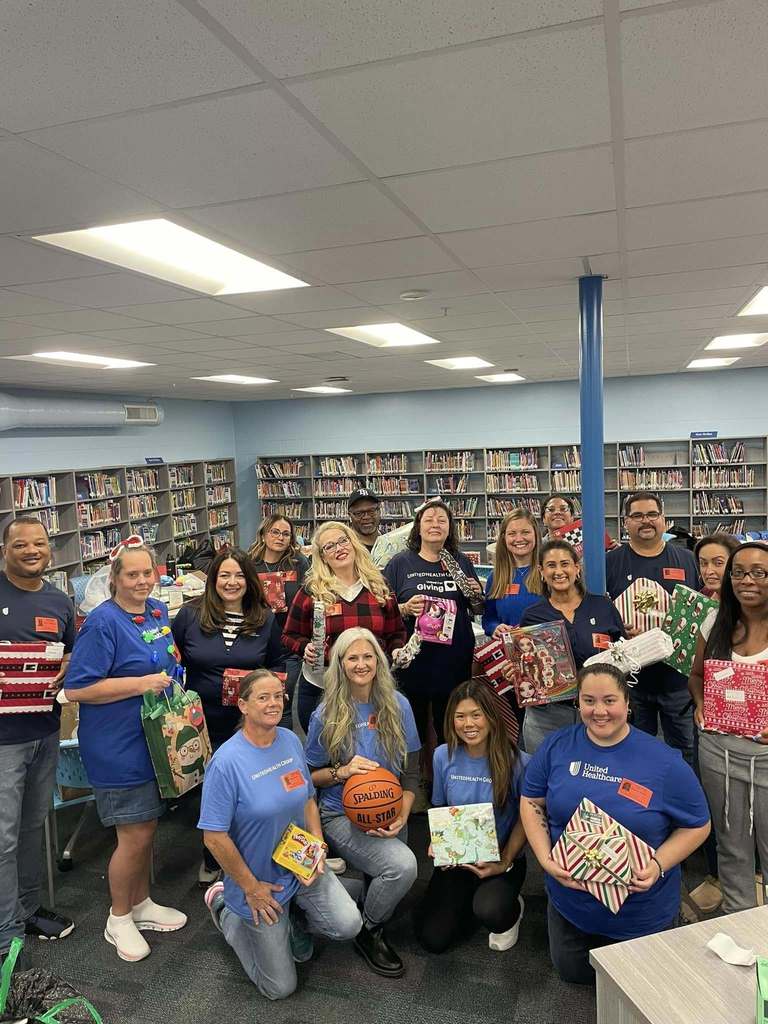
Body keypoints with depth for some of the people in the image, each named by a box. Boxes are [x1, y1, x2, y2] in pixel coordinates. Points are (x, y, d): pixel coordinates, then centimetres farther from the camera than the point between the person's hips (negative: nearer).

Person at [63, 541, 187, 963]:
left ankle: (142, 904, 39)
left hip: (155, 739, 7)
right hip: (118, 748, -7)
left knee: (146, 828, 19)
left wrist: (169, 685, 4)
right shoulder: (102, 622, -18)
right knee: (134, 836, 3)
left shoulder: (159, 612, 5)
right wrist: (141, 683, -25)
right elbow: (76, 688, -21)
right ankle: (119, 919, 26)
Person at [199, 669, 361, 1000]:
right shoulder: (227, 762, -26)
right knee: (281, 988, 8)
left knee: (347, 925, -14)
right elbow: (214, 837, -21)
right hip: (260, 879, -5)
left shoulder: (291, 741, -6)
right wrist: (251, 887, -14)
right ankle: (223, 906, 27)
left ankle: (294, 913, 17)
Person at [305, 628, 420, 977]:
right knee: (403, 866, -24)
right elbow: (309, 776, -1)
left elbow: (411, 770, 1)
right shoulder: (325, 715, -10)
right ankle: (369, 933, 3)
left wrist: (401, 816, -12)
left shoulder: (397, 706, -3)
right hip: (342, 815, -4)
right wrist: (341, 771, -21)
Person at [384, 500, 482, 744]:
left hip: (454, 662, 2)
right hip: (412, 662, -2)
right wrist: (405, 608, -18)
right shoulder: (401, 563, 0)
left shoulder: (462, 563, 8)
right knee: (413, 733, 9)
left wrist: (477, 595, -4)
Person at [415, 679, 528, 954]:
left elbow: (524, 819, -5)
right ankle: (470, 903, 23)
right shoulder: (443, 756, -7)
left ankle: (510, 910, 7)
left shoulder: (517, 762, -17)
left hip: (501, 859, -3)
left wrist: (505, 863, -13)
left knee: (490, 911, -32)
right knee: (432, 938, -9)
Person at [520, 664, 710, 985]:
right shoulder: (556, 746, -11)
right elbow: (531, 802, -2)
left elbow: (697, 826, -9)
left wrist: (658, 865, -23)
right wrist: (545, 858, -15)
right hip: (569, 898, 3)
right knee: (572, 972, 22)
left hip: (639, 912, -2)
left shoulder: (664, 762, -19)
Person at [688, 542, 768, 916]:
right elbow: (696, 676, 16)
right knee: (730, 845, 20)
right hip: (719, 748, 4)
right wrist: (701, 704, -2)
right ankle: (736, 916, 40)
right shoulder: (716, 626, 2)